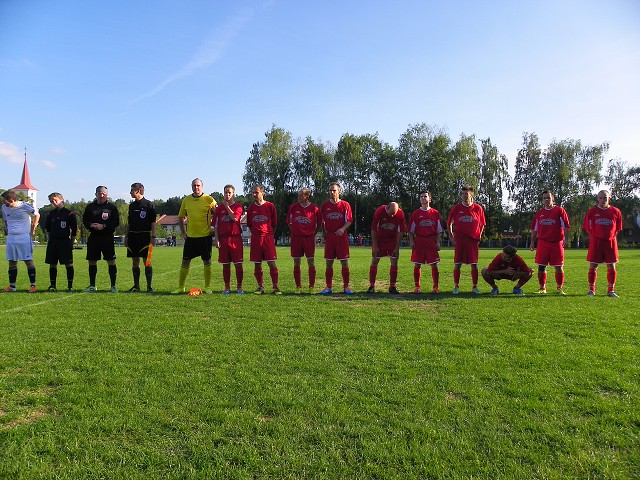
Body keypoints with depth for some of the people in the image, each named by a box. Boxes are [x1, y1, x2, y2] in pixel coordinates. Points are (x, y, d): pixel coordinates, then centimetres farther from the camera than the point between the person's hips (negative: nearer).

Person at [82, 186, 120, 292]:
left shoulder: (112, 207, 5)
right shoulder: (90, 207, 13)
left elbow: (116, 222, -1)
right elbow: (84, 220, 14)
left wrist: (104, 226, -13)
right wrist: (91, 225, -7)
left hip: (107, 237, -3)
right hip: (93, 237, 3)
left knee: (111, 261, -5)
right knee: (92, 261, 6)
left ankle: (113, 286, 3)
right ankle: (92, 286, 17)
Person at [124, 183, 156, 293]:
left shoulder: (149, 205, -2)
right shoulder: (132, 205, 15)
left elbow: (153, 222, -5)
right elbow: (129, 223, 19)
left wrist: (153, 237, -11)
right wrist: (126, 236, 14)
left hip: (145, 236, -6)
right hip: (133, 236, 6)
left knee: (147, 262, -4)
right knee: (135, 262, 7)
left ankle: (149, 286, 1)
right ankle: (136, 286, 14)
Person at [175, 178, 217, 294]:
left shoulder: (209, 199, -4)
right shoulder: (186, 200, 6)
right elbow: (180, 217, 17)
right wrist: (183, 233, 11)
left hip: (205, 236, -3)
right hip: (190, 236, 3)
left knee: (207, 261, 3)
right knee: (185, 262, 6)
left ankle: (207, 287, 13)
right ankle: (180, 287, 17)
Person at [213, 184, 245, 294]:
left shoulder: (238, 207, 3)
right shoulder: (219, 208, 10)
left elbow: (235, 218, -18)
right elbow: (216, 225, 9)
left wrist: (227, 206, -8)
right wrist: (217, 239, 0)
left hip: (235, 238, -2)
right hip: (223, 239, 3)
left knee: (238, 264, -1)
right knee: (225, 264, 7)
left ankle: (239, 287, 10)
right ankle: (227, 287, 16)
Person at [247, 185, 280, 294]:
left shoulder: (270, 206, 1)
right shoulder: (251, 208, 9)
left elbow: (275, 223, 7)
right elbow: (249, 225, 17)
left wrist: (269, 234, 7)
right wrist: (256, 233, 9)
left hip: (268, 238, -3)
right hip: (255, 239, 3)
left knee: (272, 263, -6)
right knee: (257, 264, 5)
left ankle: (275, 287, -1)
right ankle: (260, 287, 15)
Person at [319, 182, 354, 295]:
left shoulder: (345, 205, 1)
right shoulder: (325, 205, 7)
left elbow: (349, 221, -1)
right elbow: (322, 221, 12)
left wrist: (343, 229, -18)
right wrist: (324, 234, 6)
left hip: (342, 236, -2)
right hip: (329, 237, 2)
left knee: (344, 262, -1)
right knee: (329, 263, 4)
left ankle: (346, 286, 8)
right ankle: (329, 287, 13)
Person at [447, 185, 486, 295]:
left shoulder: (478, 208, 2)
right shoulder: (456, 208, 1)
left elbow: (482, 224, 11)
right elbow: (449, 223, 9)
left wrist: (479, 236, 3)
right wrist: (451, 236, 1)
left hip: (473, 239, 1)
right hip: (459, 240, 0)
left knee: (474, 264, 3)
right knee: (457, 264, 0)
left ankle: (475, 287, 14)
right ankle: (456, 286, 10)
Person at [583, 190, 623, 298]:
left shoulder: (615, 211, 4)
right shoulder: (592, 211, 1)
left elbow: (618, 228, 11)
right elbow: (587, 227, 5)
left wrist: (611, 236, 3)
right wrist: (595, 237, -1)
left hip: (610, 242, 1)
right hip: (596, 242, -1)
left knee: (611, 267, 5)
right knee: (593, 266, 0)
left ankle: (611, 290, 15)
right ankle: (591, 289, 9)